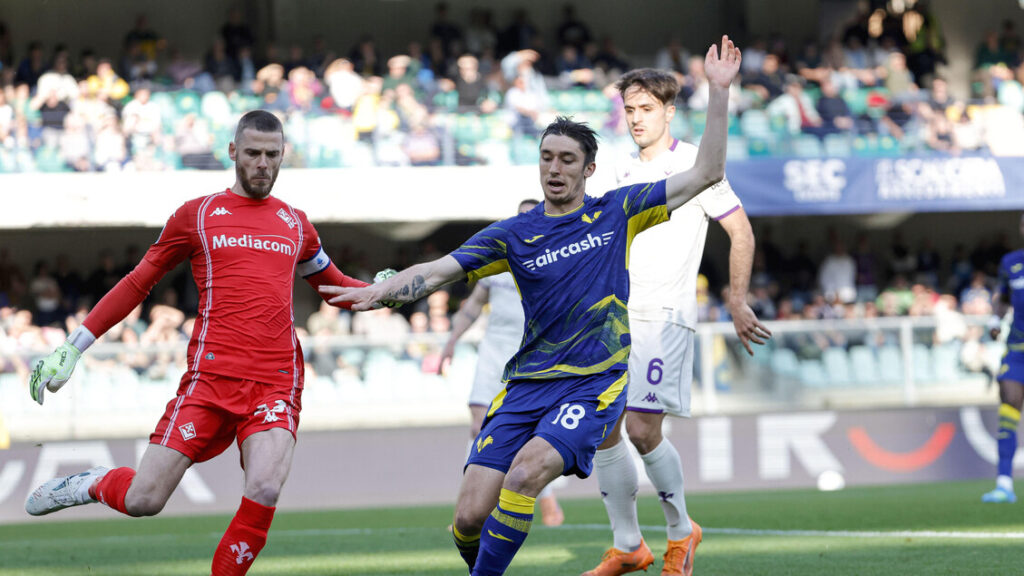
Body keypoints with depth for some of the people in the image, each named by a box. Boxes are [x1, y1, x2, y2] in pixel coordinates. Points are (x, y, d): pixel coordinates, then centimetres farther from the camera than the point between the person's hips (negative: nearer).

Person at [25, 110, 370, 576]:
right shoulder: (196, 215, 11)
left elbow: (333, 284, 34)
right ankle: (91, 485, 28)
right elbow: (137, 284, 15)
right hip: (211, 376, -1)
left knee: (264, 489, -25)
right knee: (143, 501, -7)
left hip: (277, 382, 1)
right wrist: (72, 348, 12)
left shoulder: (295, 223, 18)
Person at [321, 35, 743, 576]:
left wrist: (718, 93, -4)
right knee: (470, 517, -9)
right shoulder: (514, 234, 5)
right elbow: (438, 270, -1)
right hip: (525, 385, 2)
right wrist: (380, 291, -20)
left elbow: (705, 174, 3)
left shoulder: (617, 213, 4)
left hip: (594, 385, -2)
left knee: (526, 472, -28)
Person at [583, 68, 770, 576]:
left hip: (664, 317, -7)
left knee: (642, 430, -14)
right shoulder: (625, 172, 15)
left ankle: (681, 533, 8)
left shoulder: (693, 165, -4)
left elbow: (741, 232, -2)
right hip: (616, 315, 7)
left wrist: (737, 303, -6)